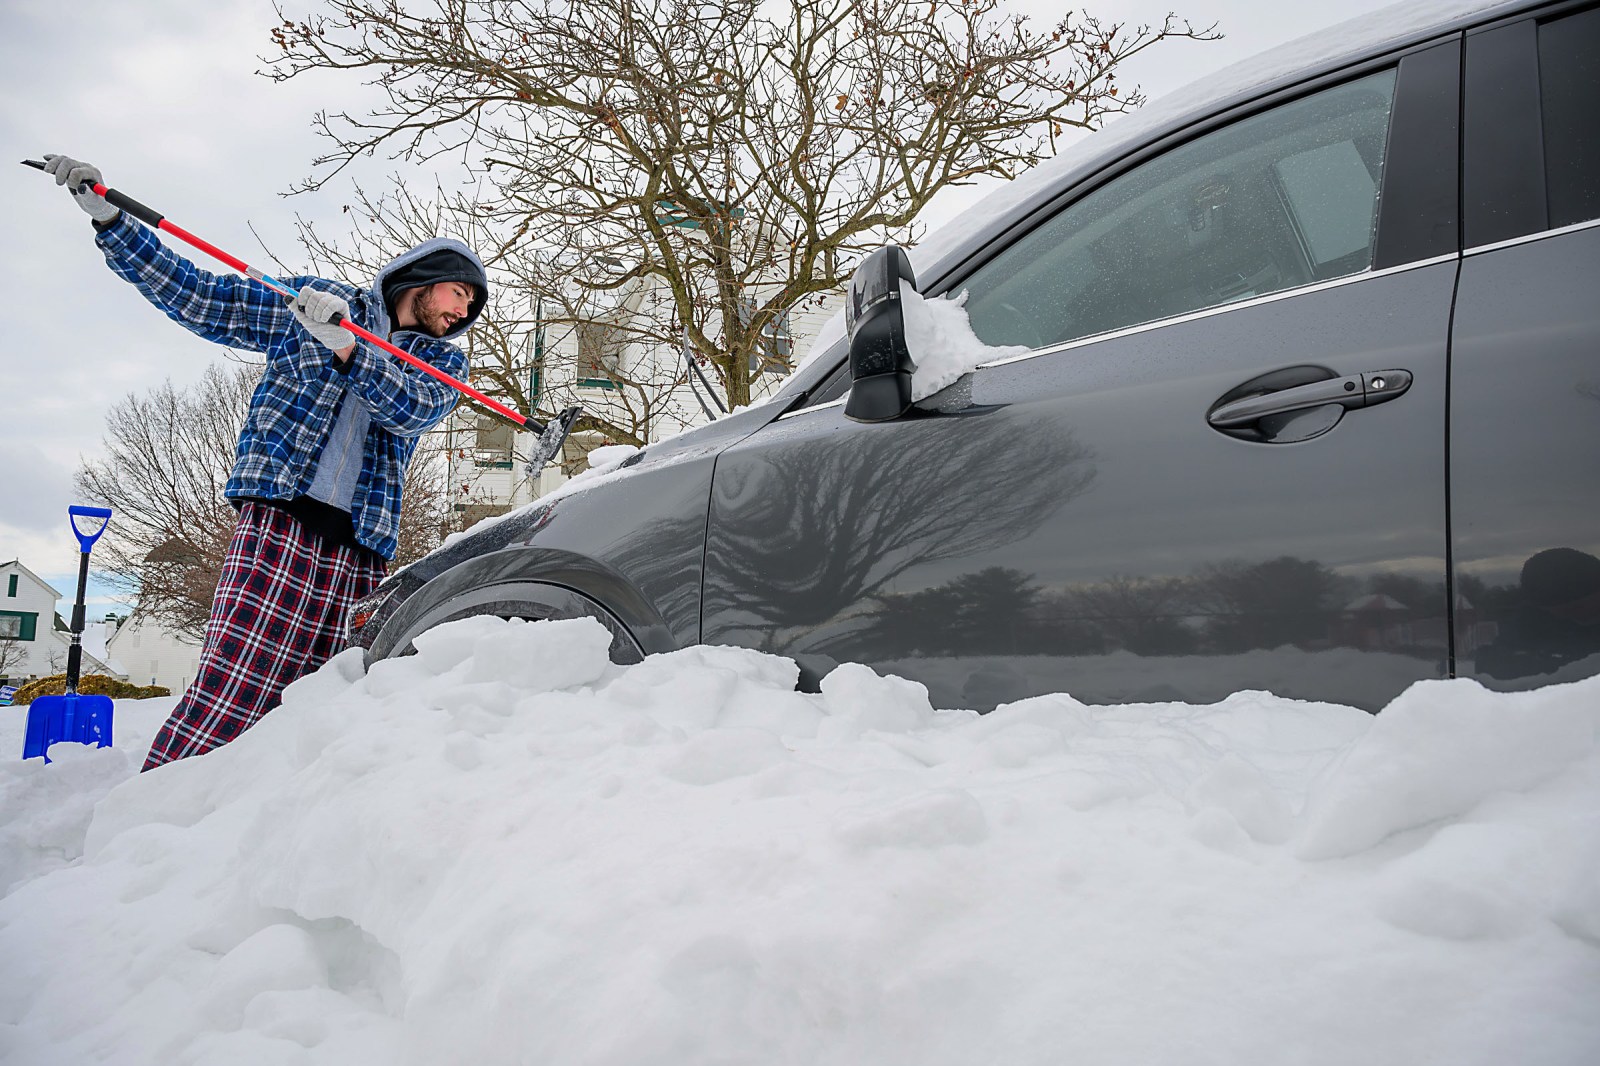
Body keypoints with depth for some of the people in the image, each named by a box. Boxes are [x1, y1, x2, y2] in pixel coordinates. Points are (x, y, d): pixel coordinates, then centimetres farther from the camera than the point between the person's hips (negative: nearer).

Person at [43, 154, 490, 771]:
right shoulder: (311, 303, 15)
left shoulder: (444, 361, 18)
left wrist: (347, 348, -21)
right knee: (230, 688, -16)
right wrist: (108, 219, 7)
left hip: (360, 549, 3)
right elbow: (200, 300, 13)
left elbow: (412, 407, -4)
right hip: (281, 518, -3)